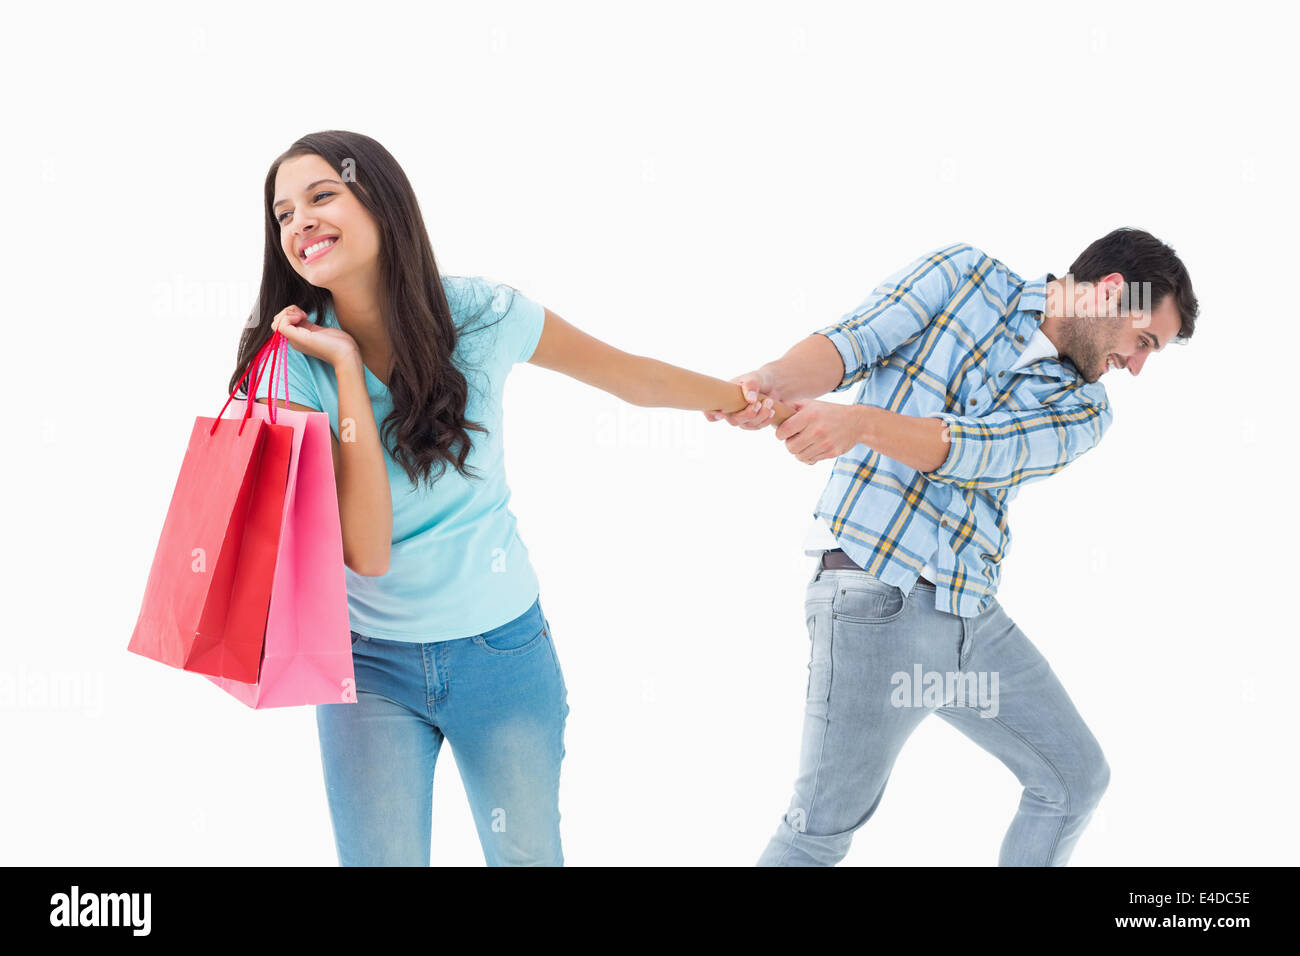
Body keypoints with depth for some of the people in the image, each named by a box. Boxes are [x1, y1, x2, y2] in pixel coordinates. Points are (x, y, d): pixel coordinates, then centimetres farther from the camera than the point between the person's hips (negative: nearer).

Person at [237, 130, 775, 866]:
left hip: (502, 648, 1)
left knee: (529, 856, 11)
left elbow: (634, 377, 5)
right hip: (370, 664, -1)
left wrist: (748, 401, 14)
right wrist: (345, 366, -25)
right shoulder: (293, 368, -14)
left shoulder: (480, 316, -12)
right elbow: (366, 550, -24)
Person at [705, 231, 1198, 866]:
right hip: (874, 595, -6)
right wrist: (770, 380, -31)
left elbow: (982, 452, -11)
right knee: (823, 830, -5)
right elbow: (848, 342, -7)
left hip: (973, 616, 6)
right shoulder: (964, 275, 5)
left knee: (1075, 777, 15)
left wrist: (860, 422, -30)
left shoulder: (1083, 408, 9)